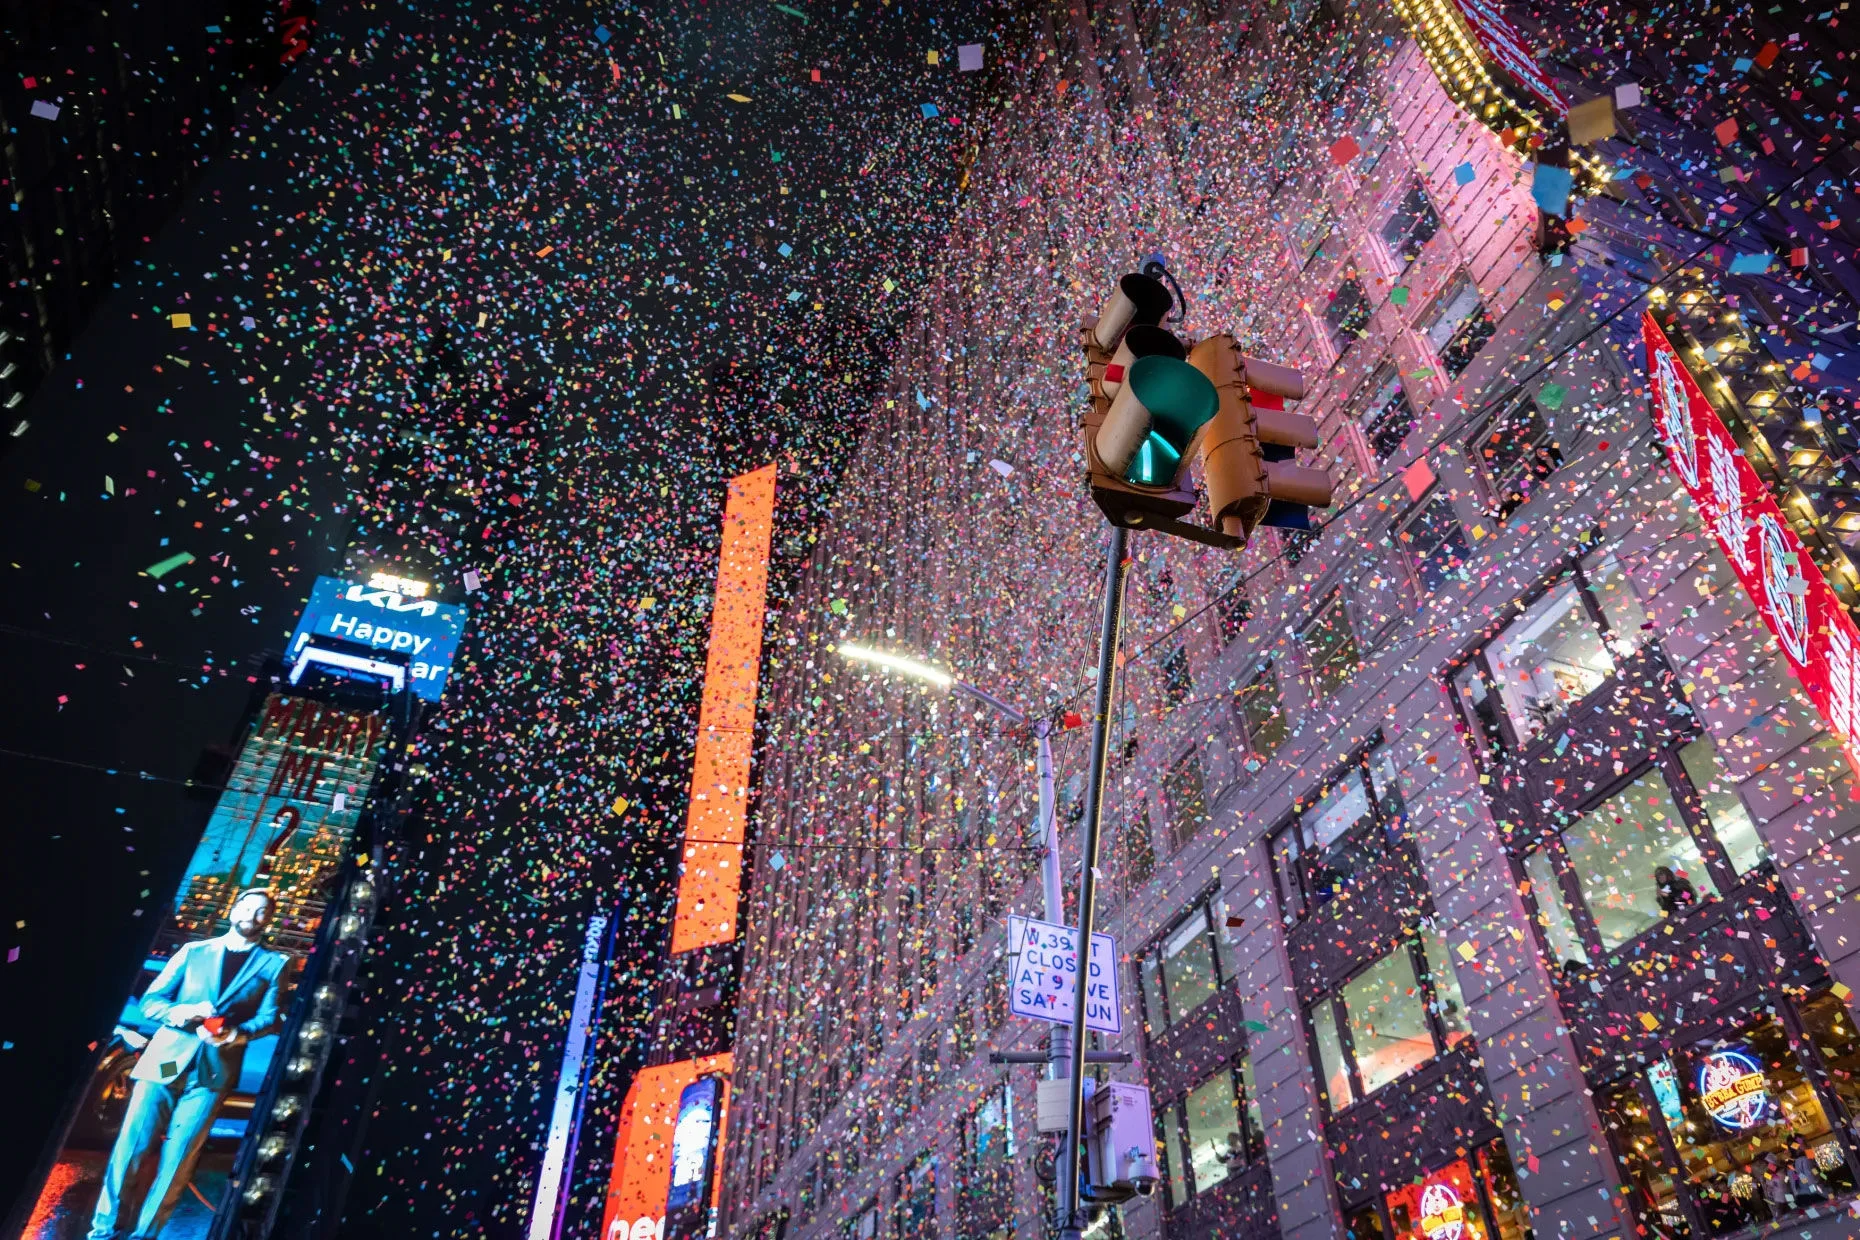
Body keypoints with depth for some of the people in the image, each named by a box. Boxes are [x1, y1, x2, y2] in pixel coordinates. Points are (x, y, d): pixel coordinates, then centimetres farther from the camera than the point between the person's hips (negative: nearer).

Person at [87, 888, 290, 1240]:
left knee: (177, 1158, -4)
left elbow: (269, 1019, 2)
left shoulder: (274, 964, 10)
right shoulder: (193, 951, 14)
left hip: (214, 1069, -1)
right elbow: (150, 1001, 10)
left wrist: (238, 1034, -18)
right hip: (166, 1057, 1)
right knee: (132, 1145, -4)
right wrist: (178, 1013, -11)